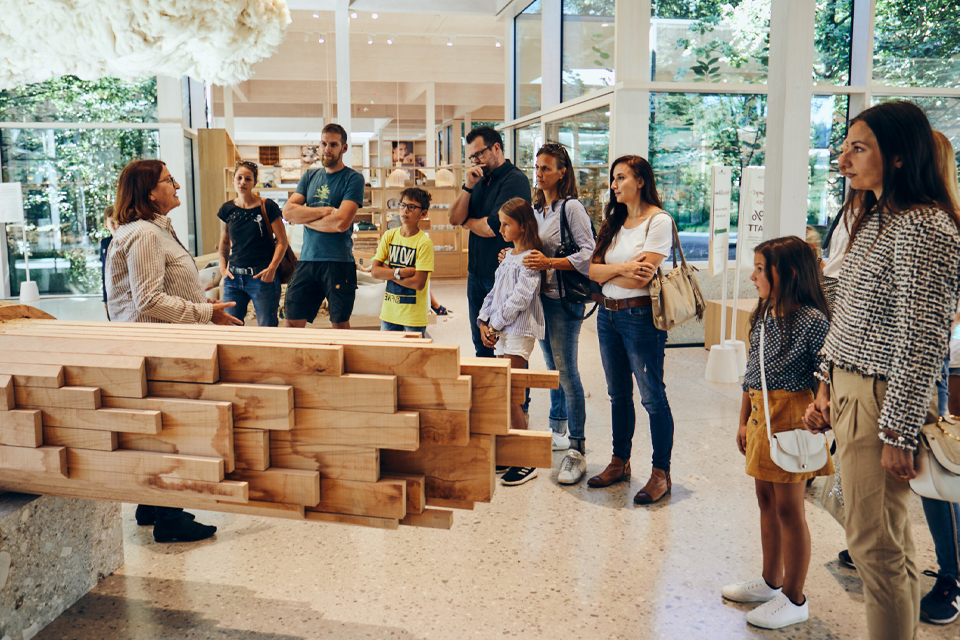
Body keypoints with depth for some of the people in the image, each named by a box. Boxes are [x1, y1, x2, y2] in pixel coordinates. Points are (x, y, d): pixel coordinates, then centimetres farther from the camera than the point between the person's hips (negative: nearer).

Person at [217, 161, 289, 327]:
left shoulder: (268, 207, -4)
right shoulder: (227, 209, 9)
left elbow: (282, 241, -3)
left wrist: (272, 268, -14)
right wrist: (223, 267, 7)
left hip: (262, 277, -4)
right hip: (234, 277, 4)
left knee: (266, 329, -2)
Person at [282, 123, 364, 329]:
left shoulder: (353, 178, -1)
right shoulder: (309, 177, 16)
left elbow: (341, 223, -14)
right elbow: (288, 212, 4)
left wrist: (305, 217, -1)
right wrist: (324, 211, -8)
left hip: (339, 262, -4)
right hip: (307, 259, 4)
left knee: (340, 324, 2)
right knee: (291, 322, 1)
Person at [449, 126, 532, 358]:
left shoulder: (515, 180, -12)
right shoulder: (480, 180, 14)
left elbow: (493, 227, -19)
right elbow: (454, 218, 8)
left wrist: (468, 222, 1)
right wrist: (468, 186, -5)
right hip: (476, 273, 8)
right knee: (481, 345, 15)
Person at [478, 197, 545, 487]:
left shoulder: (531, 257, -9)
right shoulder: (508, 256, 19)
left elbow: (521, 296, -17)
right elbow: (496, 291, 19)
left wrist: (496, 324, -12)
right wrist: (484, 322, 6)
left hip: (519, 331, -9)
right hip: (501, 332, 9)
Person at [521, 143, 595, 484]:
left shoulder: (571, 207, -10)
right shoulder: (535, 208, 13)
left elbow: (588, 254, -17)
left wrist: (549, 263, -23)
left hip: (565, 297, -8)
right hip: (540, 295, 8)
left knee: (566, 370, -8)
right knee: (552, 367, 17)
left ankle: (577, 451, -2)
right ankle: (557, 431, 31)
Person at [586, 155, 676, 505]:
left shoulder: (659, 221, -8)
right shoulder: (614, 221, 14)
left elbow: (641, 278, -17)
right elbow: (593, 270, 4)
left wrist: (608, 271, -3)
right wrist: (622, 268, -14)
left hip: (640, 316, -7)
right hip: (607, 315, 7)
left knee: (652, 397, -1)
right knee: (618, 395, 15)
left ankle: (661, 473, 9)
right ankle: (620, 463, 28)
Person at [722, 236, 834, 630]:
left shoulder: (812, 320, -16)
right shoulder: (763, 316, 10)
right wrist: (744, 421, 17)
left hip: (793, 419, -8)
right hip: (761, 416, 8)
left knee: (788, 508, 1)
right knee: (766, 501, 18)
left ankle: (794, 600, 16)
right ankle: (770, 582, 34)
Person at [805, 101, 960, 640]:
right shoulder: (876, 219, 14)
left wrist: (898, 433, -18)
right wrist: (827, 387, 15)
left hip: (885, 400, -9)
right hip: (852, 391, 9)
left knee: (876, 544, -2)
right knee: (893, 539, 17)